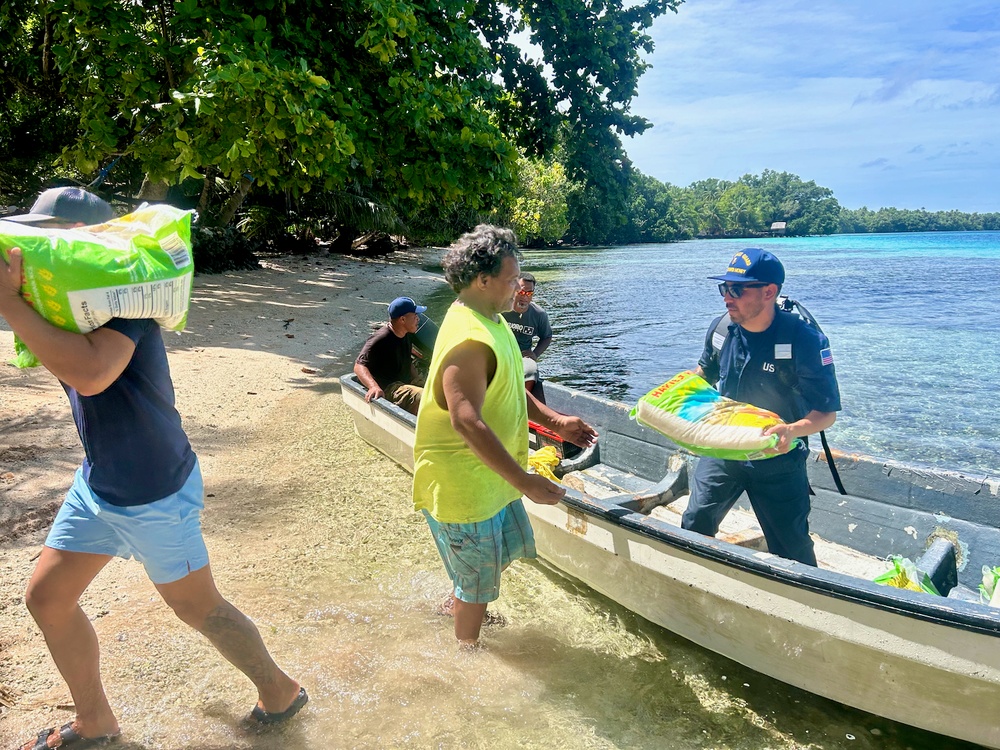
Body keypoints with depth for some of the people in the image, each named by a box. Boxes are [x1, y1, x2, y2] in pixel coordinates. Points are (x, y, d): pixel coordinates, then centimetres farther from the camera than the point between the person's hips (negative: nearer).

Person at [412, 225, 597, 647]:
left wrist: (554, 421, 6)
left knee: (502, 552, 28)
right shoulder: (469, 339, -29)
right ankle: (467, 653, 36)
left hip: (491, 474, 10)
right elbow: (467, 423, -35)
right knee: (477, 581, 10)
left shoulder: (490, 320, 6)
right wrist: (524, 481, -33)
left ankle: (459, 610, 51)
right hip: (462, 483, -10)